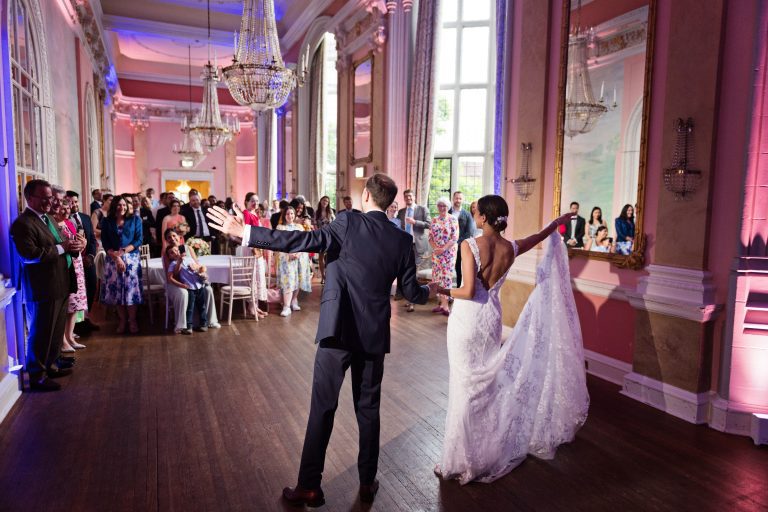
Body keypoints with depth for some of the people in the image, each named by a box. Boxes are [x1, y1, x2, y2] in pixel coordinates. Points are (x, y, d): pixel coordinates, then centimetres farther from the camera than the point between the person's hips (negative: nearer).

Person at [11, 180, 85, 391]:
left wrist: (73, 245, -3)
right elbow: (29, 255, -27)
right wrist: (61, 248, -22)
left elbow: (59, 247, 18)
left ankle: (51, 365, 35)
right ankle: (37, 376, 14)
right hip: (42, 290, -9)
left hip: (60, 286, 9)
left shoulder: (47, 219, 15)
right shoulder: (22, 224, -16)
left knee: (56, 331, 20)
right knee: (40, 334, 2)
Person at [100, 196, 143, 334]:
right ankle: (122, 320, 11)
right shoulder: (106, 222, 7)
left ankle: (132, 320, 4)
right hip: (113, 260, 1)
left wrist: (123, 251, -14)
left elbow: (139, 240, -2)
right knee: (117, 290, 2)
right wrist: (117, 257, -12)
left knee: (131, 289, -4)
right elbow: (105, 243, 0)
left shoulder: (135, 220, 4)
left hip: (132, 259, -1)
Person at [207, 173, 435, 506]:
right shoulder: (402, 240, 2)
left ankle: (309, 487, 17)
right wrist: (430, 291, 32)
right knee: (368, 409, 15)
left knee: (322, 409, 7)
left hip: (339, 330, -3)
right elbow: (411, 293, 7)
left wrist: (242, 232, -23)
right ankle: (367, 483, 27)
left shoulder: (348, 222, -9)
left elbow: (306, 240, -23)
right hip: (375, 335, 4)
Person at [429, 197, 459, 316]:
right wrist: (435, 248, -10)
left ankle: (444, 303, -5)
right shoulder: (434, 221, 9)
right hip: (436, 252, 5)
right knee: (437, 276, 5)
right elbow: (430, 237, 6)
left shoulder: (453, 220, -4)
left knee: (446, 276, -7)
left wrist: (443, 249, -16)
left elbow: (455, 238, -10)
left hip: (449, 252, -4)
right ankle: (441, 301, 13)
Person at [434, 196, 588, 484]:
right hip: (491, 319, 5)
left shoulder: (469, 245, -18)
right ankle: (489, 449, 34)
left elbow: (469, 292, -23)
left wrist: (442, 290, -7)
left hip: (467, 320, -5)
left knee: (465, 387, 2)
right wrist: (557, 223, 37)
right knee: (489, 384, 19)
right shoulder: (510, 249, -2)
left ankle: (463, 460, 13)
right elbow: (538, 237, 19)